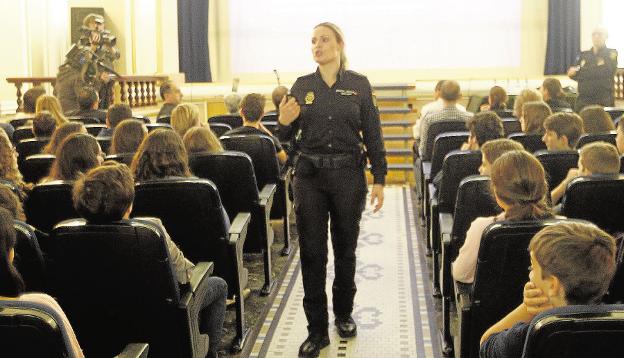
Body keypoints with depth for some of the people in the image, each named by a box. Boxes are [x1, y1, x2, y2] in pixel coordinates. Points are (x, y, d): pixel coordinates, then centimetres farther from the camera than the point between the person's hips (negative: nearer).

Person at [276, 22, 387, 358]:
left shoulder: (359, 84, -1)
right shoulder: (302, 86, 3)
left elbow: (373, 135, 0)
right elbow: (288, 137, 7)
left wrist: (379, 179, -4)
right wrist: (284, 122, -15)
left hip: (348, 175, -1)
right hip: (309, 175, 1)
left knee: (345, 248, 13)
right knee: (312, 252, 1)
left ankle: (344, 313, 33)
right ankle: (317, 329, 10)